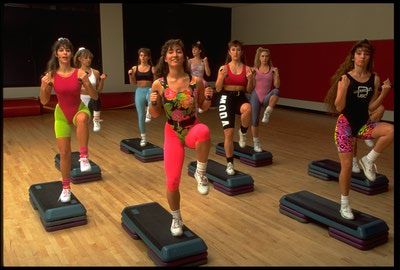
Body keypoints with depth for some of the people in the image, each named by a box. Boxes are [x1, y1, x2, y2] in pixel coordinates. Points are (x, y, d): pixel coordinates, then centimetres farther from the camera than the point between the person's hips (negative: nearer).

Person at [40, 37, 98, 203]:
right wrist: (43, 86, -22)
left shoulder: (79, 73, -13)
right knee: (64, 152, 5)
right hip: (61, 114, 2)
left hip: (79, 110, -2)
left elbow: (95, 97, -12)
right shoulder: (51, 75, -9)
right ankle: (66, 188, 25)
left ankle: (84, 156, -28)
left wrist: (86, 82, -29)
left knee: (82, 118, -42)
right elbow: (44, 101, -3)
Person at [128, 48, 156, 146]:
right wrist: (130, 75, -7)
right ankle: (143, 138, 18)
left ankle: (149, 113, -25)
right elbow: (133, 83, 8)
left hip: (149, 90, -2)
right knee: (141, 116, 4)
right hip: (139, 91, 2)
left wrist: (156, 74, -15)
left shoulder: (152, 68, 1)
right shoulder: (135, 68, 6)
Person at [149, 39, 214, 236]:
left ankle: (201, 173, -14)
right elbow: (156, 115, 1)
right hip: (172, 133, 1)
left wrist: (208, 98, -16)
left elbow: (203, 108, 4)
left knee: (204, 131, -40)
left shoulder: (196, 81, -10)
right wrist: (153, 103, -19)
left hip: (193, 129, -1)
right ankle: (176, 219, 30)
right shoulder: (158, 84, -9)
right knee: (172, 182, 1)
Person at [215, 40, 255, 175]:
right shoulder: (224, 68, 2)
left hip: (240, 98, 1)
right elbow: (218, 89, -1)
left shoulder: (247, 68, 4)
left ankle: (242, 132, -8)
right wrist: (222, 76, -16)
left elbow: (249, 90, 7)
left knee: (247, 109, -39)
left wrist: (250, 79, -12)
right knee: (228, 132, -4)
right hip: (227, 99, 0)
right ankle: (229, 164, 12)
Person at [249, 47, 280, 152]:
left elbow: (277, 85, -3)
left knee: (276, 91, -35)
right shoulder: (254, 69, 2)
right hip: (255, 96, 0)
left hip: (267, 97, 0)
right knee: (255, 120, 0)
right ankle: (256, 142, 17)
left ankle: (267, 112, -20)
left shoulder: (272, 69, 2)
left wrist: (277, 74, -16)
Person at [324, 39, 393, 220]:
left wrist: (383, 93, -11)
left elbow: (371, 107, 2)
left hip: (364, 124, 4)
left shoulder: (374, 79, 0)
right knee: (347, 165, -3)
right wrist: (344, 88, -26)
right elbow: (339, 108, -13)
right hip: (345, 124, -3)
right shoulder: (345, 78, -10)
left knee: (390, 130, -27)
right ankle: (344, 204, 18)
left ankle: (369, 160, -3)